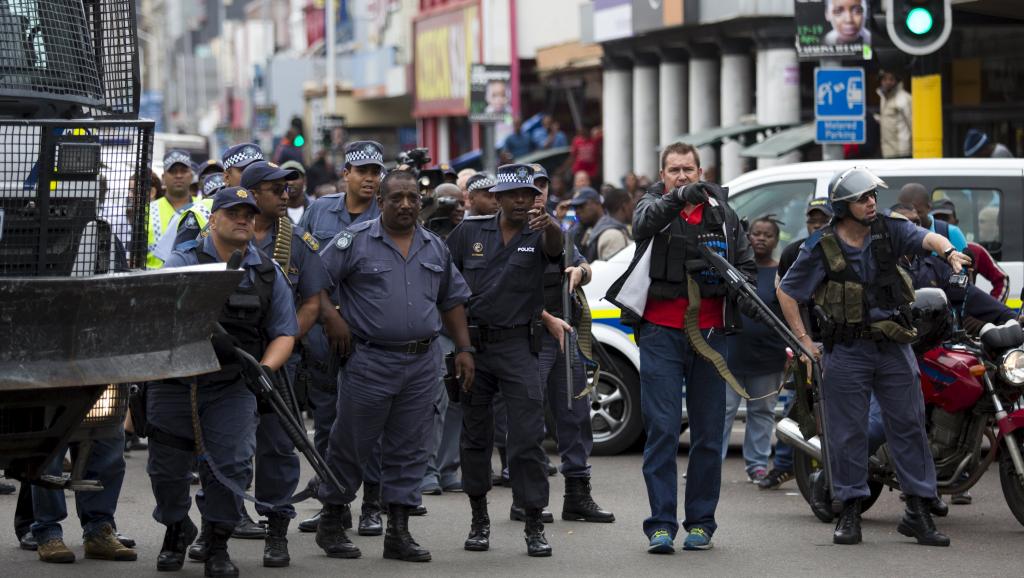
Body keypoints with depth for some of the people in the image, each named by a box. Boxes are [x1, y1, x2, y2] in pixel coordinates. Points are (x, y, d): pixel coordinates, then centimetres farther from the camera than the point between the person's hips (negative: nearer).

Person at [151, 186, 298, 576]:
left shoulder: (268, 272, 8)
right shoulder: (183, 262, -3)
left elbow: (284, 332, 10)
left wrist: (265, 368, -10)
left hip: (233, 387, 1)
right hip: (175, 382, -1)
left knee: (231, 464, -9)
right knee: (167, 465, 7)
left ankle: (218, 545, 7)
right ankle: (176, 531, 33)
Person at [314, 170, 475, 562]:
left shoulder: (435, 248, 12)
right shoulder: (355, 241, -4)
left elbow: (452, 300, 19)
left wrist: (464, 349, 14)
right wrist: (334, 321, -9)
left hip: (423, 362, 4)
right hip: (370, 360, -4)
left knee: (409, 449, 6)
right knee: (351, 445, 4)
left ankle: (398, 533, 11)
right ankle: (331, 524, 18)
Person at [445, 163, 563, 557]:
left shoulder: (538, 235, -1)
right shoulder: (470, 232, 5)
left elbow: (555, 245, -25)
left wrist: (549, 224, -47)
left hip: (518, 347, -2)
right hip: (472, 344, 2)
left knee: (528, 438, -7)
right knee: (475, 436, 10)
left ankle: (535, 525, -3)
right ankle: (479, 519, 21)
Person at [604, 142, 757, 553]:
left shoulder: (722, 214, 11)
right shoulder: (654, 203, 4)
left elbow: (748, 266, 14)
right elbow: (645, 222, -21)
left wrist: (728, 279, -10)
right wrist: (678, 197, -40)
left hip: (708, 332, 3)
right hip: (661, 333, -3)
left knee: (708, 433, 5)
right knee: (662, 430, -6)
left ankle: (701, 522, 14)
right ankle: (661, 525, -5)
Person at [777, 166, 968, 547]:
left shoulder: (889, 229, -1)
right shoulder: (821, 248, -6)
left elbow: (925, 238, -19)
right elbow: (786, 292, 3)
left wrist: (948, 250, -42)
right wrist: (803, 339, 0)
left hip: (893, 345, 2)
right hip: (846, 351, -2)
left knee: (909, 426, 3)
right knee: (847, 433, 1)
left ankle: (919, 512, 9)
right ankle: (850, 513, 11)